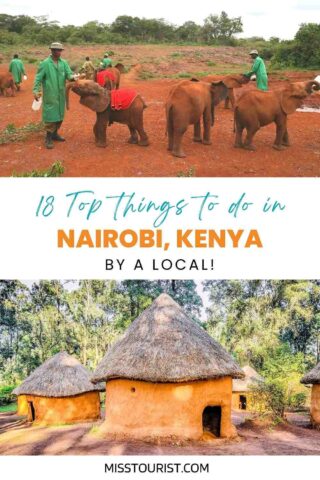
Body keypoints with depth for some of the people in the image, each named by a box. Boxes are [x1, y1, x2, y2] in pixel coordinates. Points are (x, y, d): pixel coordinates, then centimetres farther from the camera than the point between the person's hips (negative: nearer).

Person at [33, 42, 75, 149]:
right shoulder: (45, 63, -7)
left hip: (60, 95, 5)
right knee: (50, 116, -6)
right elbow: (38, 78, -7)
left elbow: (69, 74, -2)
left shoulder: (64, 63, 6)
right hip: (50, 95, -5)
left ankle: (55, 134, 28)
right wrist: (36, 90, -17)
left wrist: (72, 77, -26)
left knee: (59, 115, 13)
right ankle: (48, 138, 0)